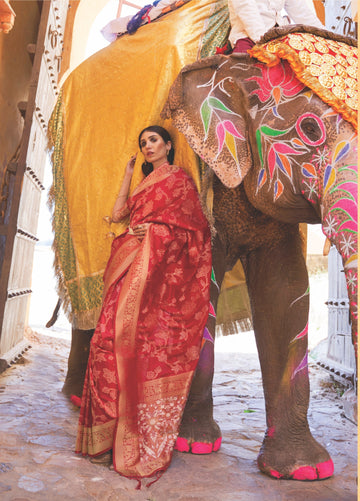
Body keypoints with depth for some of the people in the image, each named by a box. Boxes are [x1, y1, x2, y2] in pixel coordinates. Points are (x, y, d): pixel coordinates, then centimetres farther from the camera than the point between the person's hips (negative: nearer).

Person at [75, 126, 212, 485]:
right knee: (112, 340, -2)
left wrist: (155, 229, -10)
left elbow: (192, 224, 0)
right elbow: (116, 214, 20)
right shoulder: (145, 182, 28)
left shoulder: (178, 177, 7)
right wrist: (128, 173, 24)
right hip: (132, 268, 7)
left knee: (145, 345, -11)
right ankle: (108, 434, 8)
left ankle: (145, 442, -1)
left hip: (158, 270, -7)